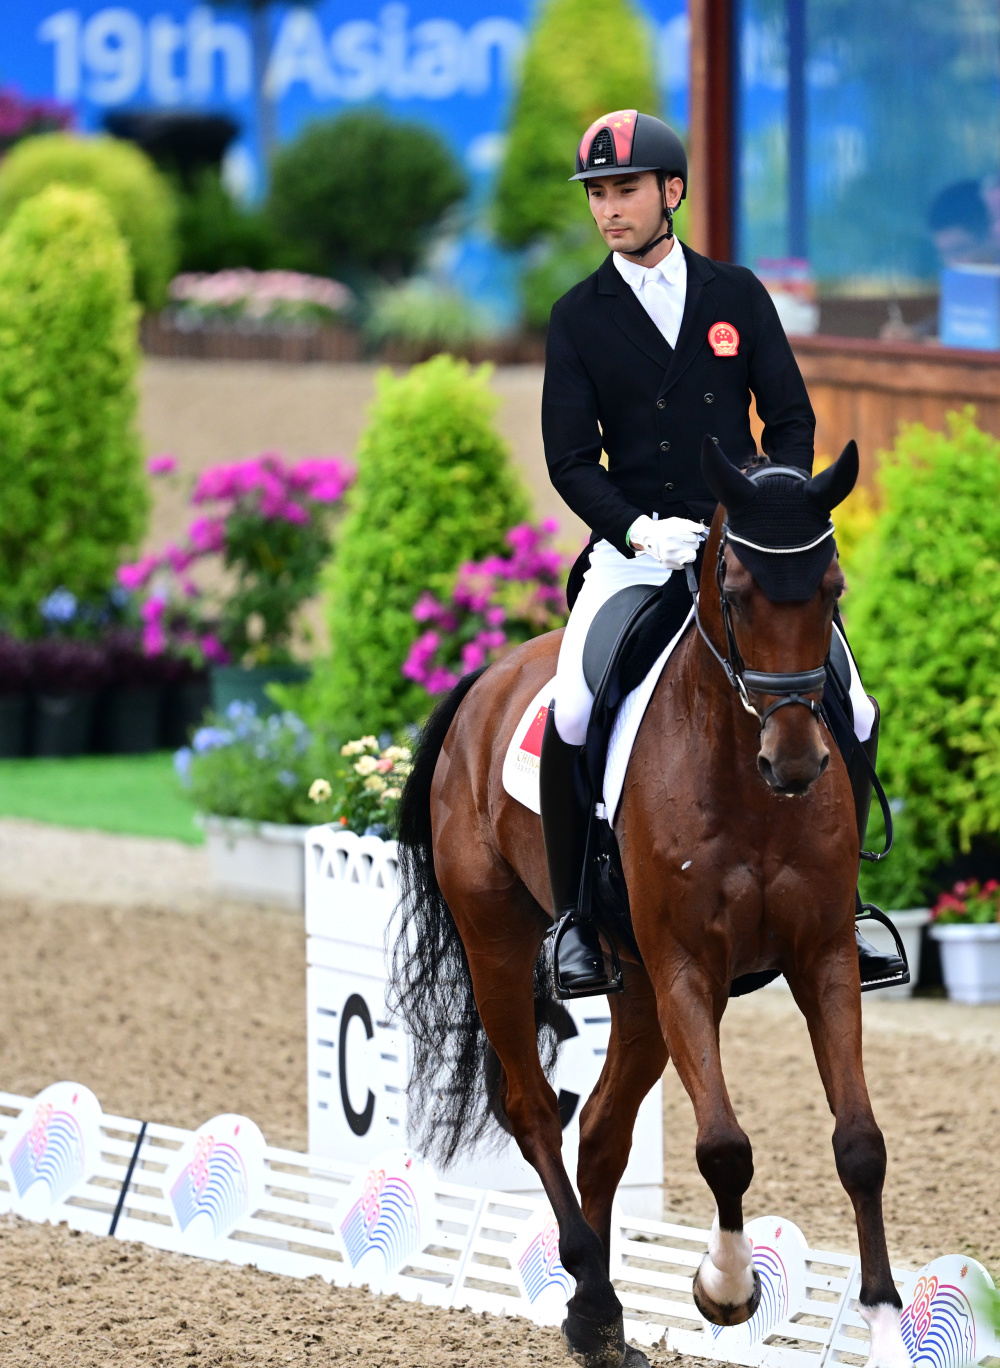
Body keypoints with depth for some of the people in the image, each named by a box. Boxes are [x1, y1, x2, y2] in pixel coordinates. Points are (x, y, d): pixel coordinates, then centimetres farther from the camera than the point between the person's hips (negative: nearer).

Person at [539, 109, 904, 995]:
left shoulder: (736, 296, 8)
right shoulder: (579, 317, 4)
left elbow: (792, 420, 8)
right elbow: (571, 460, 0)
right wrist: (637, 529, -16)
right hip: (632, 548, -2)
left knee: (851, 716, -9)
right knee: (571, 718, -25)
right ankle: (575, 917, -9)